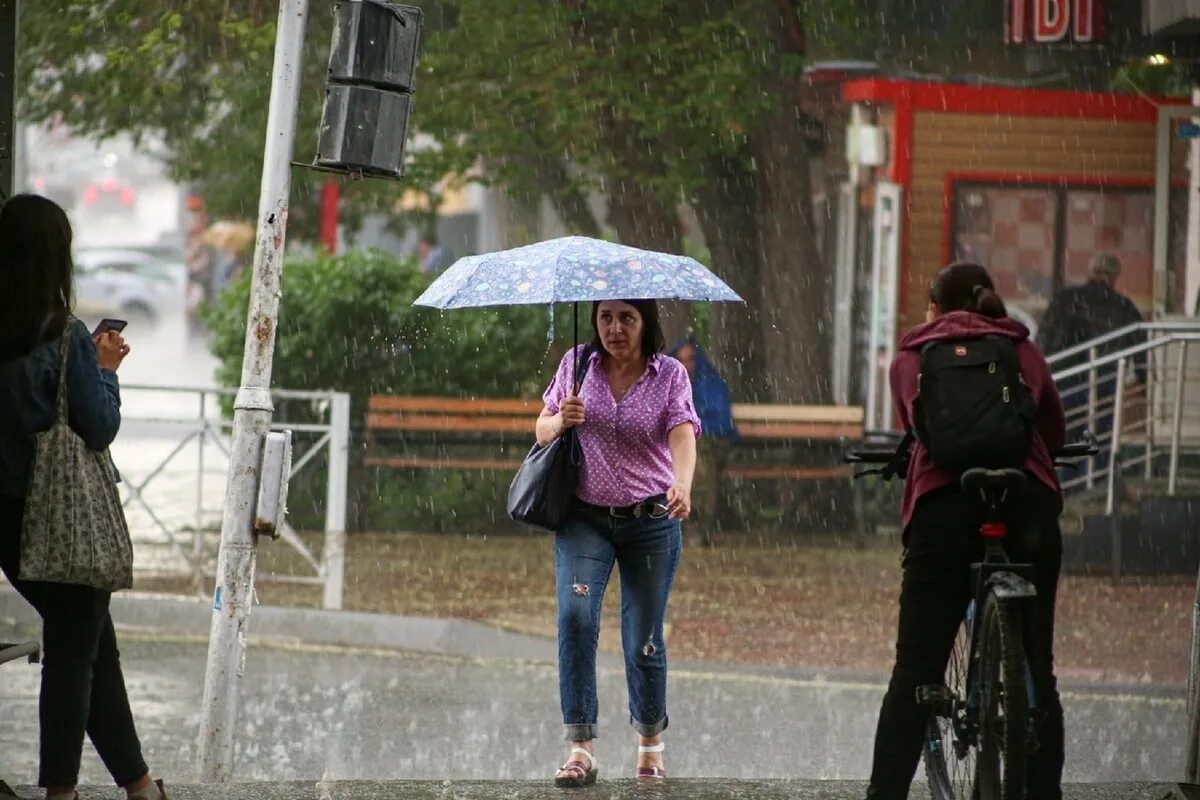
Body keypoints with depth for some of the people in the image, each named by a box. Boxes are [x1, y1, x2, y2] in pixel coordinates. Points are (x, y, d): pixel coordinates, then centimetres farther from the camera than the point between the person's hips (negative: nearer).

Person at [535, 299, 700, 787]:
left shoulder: (669, 375, -2)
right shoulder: (578, 364, 3)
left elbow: (682, 435, -18)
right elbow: (542, 431, 10)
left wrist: (682, 487, -38)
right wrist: (560, 421, -15)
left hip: (651, 522, -1)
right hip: (584, 518, 1)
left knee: (643, 640, 4)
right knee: (575, 614, -21)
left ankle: (650, 741, 30)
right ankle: (580, 750, -21)